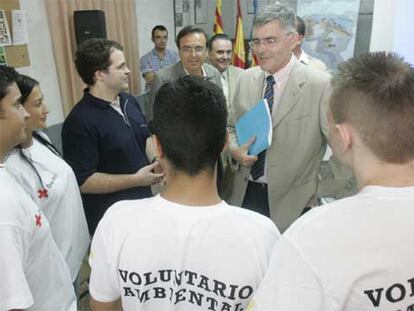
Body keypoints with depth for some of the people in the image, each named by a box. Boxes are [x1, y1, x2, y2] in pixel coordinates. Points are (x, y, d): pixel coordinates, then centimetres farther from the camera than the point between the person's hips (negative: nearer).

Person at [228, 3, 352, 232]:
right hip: (244, 194, 4)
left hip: (290, 201, -4)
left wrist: (323, 193, -7)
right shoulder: (246, 79, 2)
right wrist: (235, 150, -8)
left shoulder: (320, 85, -15)